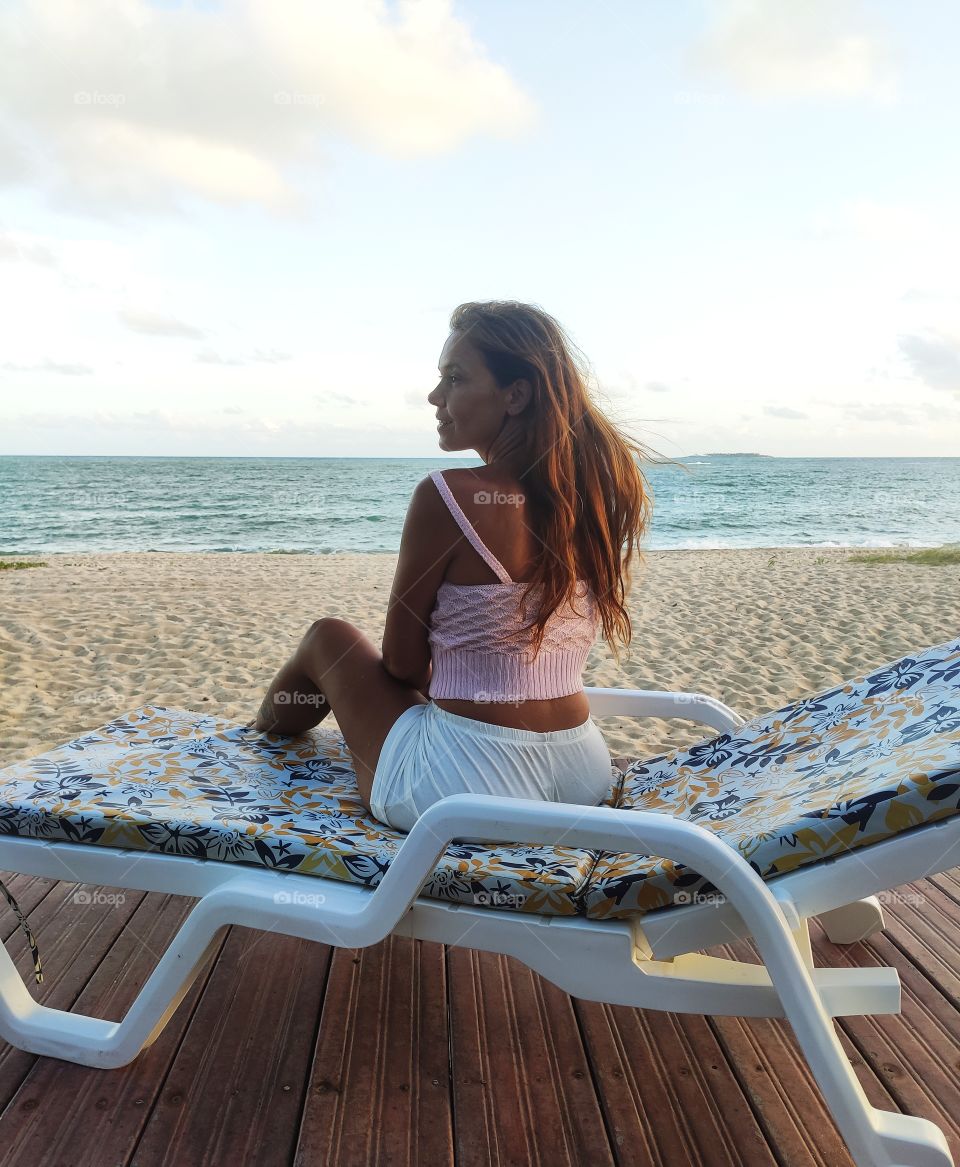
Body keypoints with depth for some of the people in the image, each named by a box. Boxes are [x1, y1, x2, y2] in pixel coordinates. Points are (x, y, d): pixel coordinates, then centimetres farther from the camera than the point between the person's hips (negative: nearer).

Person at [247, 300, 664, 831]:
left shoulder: (446, 496, -19)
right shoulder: (590, 490, 0)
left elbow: (402, 663, -8)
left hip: (467, 786, -6)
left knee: (329, 636, 19)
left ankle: (259, 730, 51)